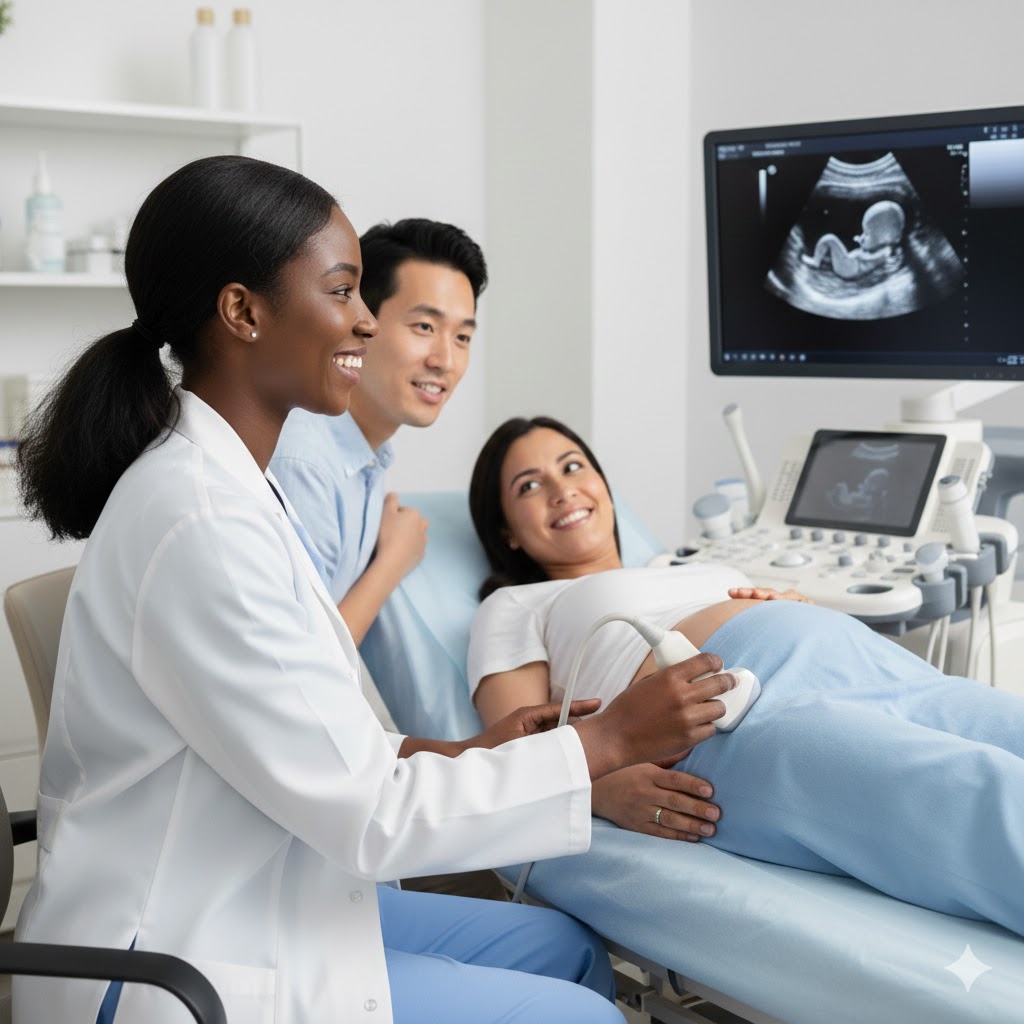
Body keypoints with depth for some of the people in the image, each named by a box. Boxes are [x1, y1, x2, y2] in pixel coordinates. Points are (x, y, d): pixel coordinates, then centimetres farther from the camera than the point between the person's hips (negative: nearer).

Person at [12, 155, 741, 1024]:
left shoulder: (232, 481, 6)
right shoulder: (199, 521, -24)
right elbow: (362, 815, -22)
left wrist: (464, 751, 2)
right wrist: (610, 740, -15)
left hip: (248, 905, 9)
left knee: (566, 948, 12)